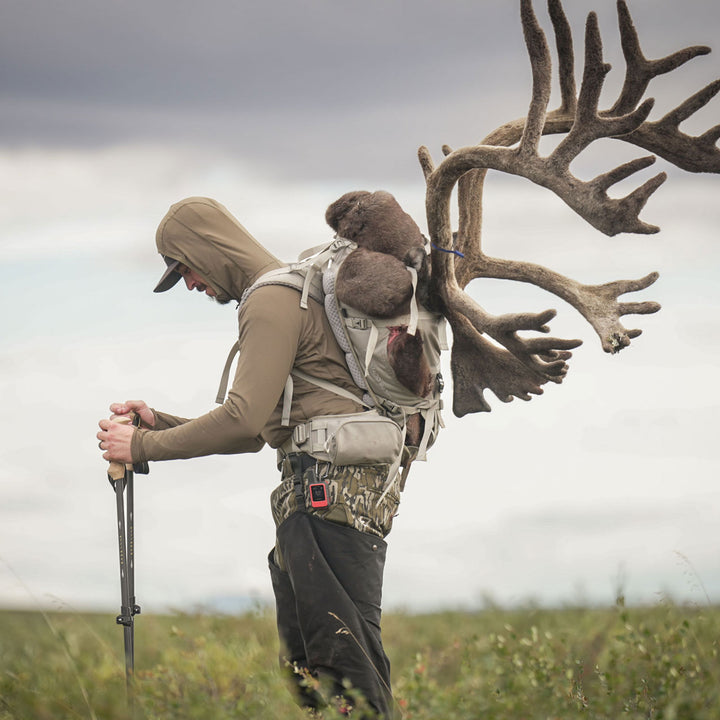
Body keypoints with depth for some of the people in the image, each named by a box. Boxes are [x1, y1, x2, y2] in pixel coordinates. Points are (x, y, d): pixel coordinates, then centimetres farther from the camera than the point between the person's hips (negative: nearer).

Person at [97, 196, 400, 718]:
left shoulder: (273, 299, -7)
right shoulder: (295, 297, 26)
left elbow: (244, 419, -18)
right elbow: (255, 433, 27)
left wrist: (143, 447, -9)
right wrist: (160, 422, 19)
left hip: (330, 488, -10)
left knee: (341, 649, -14)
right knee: (303, 660, 8)